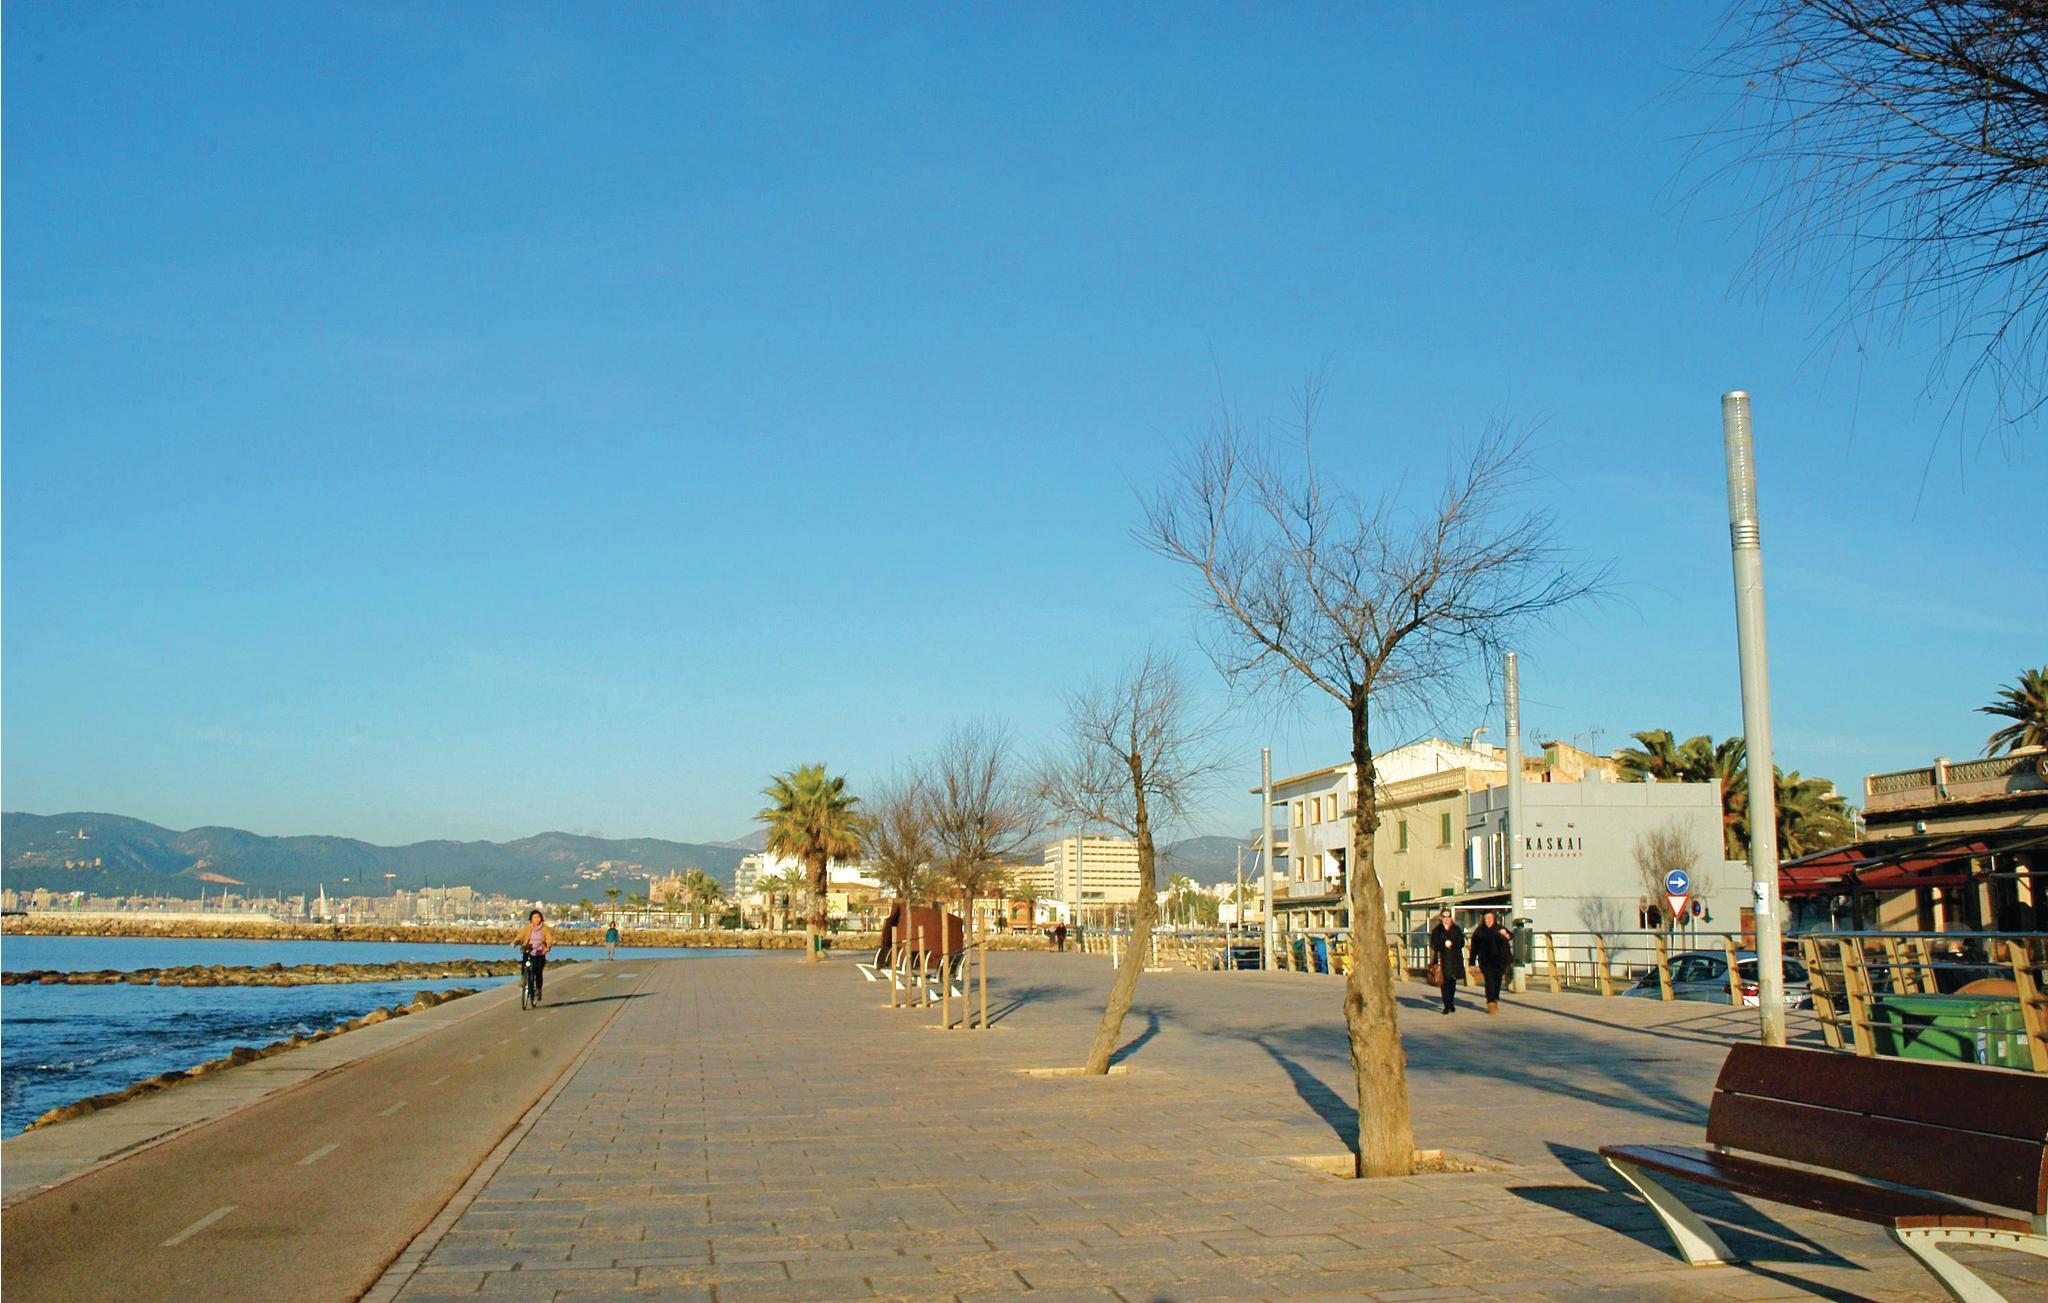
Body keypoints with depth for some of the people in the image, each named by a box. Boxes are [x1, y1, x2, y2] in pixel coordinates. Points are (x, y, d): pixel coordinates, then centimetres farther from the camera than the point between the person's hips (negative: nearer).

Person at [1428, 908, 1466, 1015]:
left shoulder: (1456, 929, 10)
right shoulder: (1436, 931, 5)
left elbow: (1462, 943, 3)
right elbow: (1434, 945, -1)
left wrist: (1452, 944, -12)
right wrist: (1444, 945, -16)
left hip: (1455, 960, 2)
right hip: (1442, 960, -2)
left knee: (1453, 982, 8)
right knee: (1445, 982, -7)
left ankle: (1451, 1003, 25)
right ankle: (1446, 1006, -6)